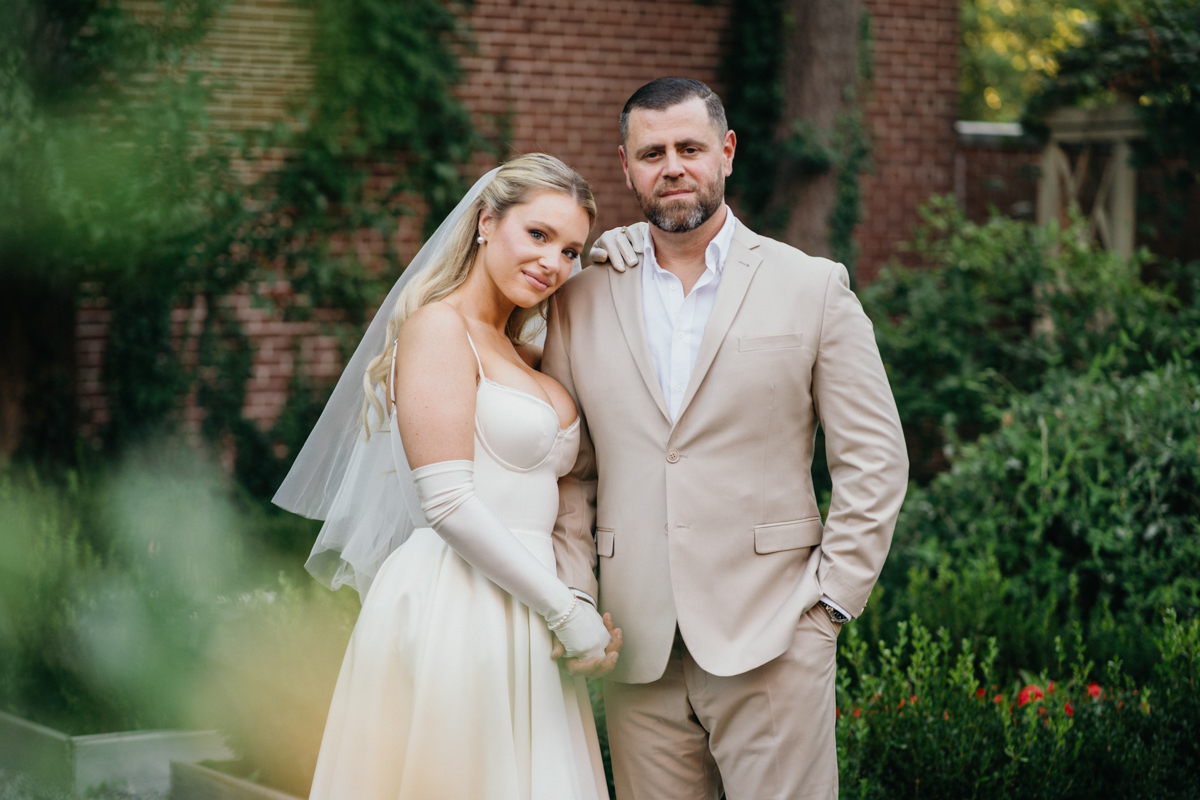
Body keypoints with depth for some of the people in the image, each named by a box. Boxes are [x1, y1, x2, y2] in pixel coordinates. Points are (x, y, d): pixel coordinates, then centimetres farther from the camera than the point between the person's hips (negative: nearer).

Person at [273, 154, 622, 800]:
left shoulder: (523, 356, 20)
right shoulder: (438, 325, -7)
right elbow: (449, 504, -16)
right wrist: (566, 610, -13)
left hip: (521, 626, 8)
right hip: (456, 613, -8)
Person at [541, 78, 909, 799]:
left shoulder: (814, 288, 3)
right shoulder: (581, 300, 9)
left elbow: (876, 461, 2)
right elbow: (569, 469, 11)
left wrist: (829, 601, -4)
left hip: (771, 641, -2)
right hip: (639, 654, 2)